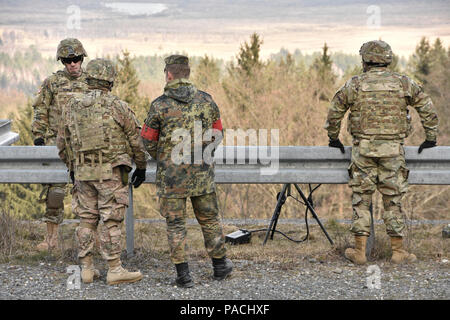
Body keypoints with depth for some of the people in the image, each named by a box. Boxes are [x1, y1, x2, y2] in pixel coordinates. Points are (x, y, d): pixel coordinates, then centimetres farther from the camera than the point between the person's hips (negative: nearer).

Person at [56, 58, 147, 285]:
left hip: (82, 172, 4)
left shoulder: (72, 107, 5)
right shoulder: (117, 107, -8)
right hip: (111, 172, -4)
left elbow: (62, 142, 14)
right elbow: (136, 139, -2)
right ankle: (115, 270, 1)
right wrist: (141, 167, 11)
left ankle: (86, 269, 13)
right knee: (111, 221, -1)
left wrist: (71, 167, 28)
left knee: (87, 220, 11)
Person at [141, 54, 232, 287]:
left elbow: (148, 141, 0)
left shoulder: (159, 105, -9)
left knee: (175, 224, 5)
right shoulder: (206, 101, 1)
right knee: (209, 219, 16)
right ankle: (220, 265, 26)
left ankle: (183, 274, 3)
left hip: (171, 175, -2)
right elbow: (216, 135, 11)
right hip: (202, 172, 3)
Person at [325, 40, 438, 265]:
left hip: (363, 149, -1)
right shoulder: (403, 83, 3)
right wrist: (430, 137, 16)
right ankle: (398, 251, 9)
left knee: (361, 200, 6)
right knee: (393, 201, 7)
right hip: (393, 150, 1)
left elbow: (334, 112, 8)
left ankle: (359, 251, 4)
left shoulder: (355, 84, 1)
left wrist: (334, 138, 22)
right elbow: (427, 108, 6)